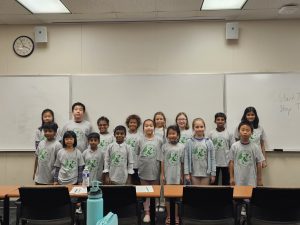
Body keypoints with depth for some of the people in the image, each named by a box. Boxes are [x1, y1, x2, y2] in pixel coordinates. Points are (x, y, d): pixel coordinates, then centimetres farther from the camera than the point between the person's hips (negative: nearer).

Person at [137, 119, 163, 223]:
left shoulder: (159, 140, -3)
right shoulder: (140, 140, 0)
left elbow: (161, 155, 0)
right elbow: (138, 154, 8)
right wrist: (138, 166, 3)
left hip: (154, 170, -1)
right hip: (143, 170, 1)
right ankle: (147, 213, 18)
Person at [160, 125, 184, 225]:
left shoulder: (181, 147, -3)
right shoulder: (164, 146, -3)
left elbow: (183, 163, 1)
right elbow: (162, 162, 0)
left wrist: (182, 175, 2)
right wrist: (162, 174, -3)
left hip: (177, 175, 0)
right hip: (167, 175, 0)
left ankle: (176, 216, 23)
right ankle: (168, 216, 21)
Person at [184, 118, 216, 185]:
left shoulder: (209, 142, 0)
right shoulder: (189, 142, -1)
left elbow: (212, 159, 0)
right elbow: (186, 159, -2)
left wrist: (213, 174, -2)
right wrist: (186, 173, -6)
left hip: (206, 173, 0)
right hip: (194, 173, 0)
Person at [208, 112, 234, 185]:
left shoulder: (229, 133, 0)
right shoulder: (211, 134, 1)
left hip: (226, 163, 0)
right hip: (214, 162, 0)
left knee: (226, 183, 10)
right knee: (214, 182, 9)